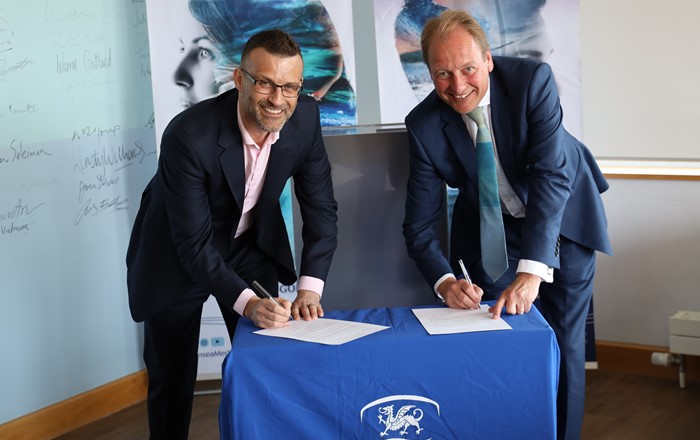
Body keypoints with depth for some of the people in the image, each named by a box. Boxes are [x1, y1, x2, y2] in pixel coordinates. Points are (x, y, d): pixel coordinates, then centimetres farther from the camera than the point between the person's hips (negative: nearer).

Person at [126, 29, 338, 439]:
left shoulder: (305, 117, -19)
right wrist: (246, 302, -42)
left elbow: (322, 208, -12)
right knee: (172, 378, 5)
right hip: (177, 255, -4)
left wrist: (310, 287, -23)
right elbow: (193, 242, -31)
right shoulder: (190, 134, -34)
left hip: (250, 245, 4)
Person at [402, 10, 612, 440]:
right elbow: (420, 224, -15)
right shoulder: (425, 125, -20)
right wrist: (445, 282, -35)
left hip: (564, 215, -1)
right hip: (491, 229, 2)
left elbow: (552, 175, -35)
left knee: (565, 344, 3)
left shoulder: (533, 80, -28)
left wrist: (530, 271, -44)